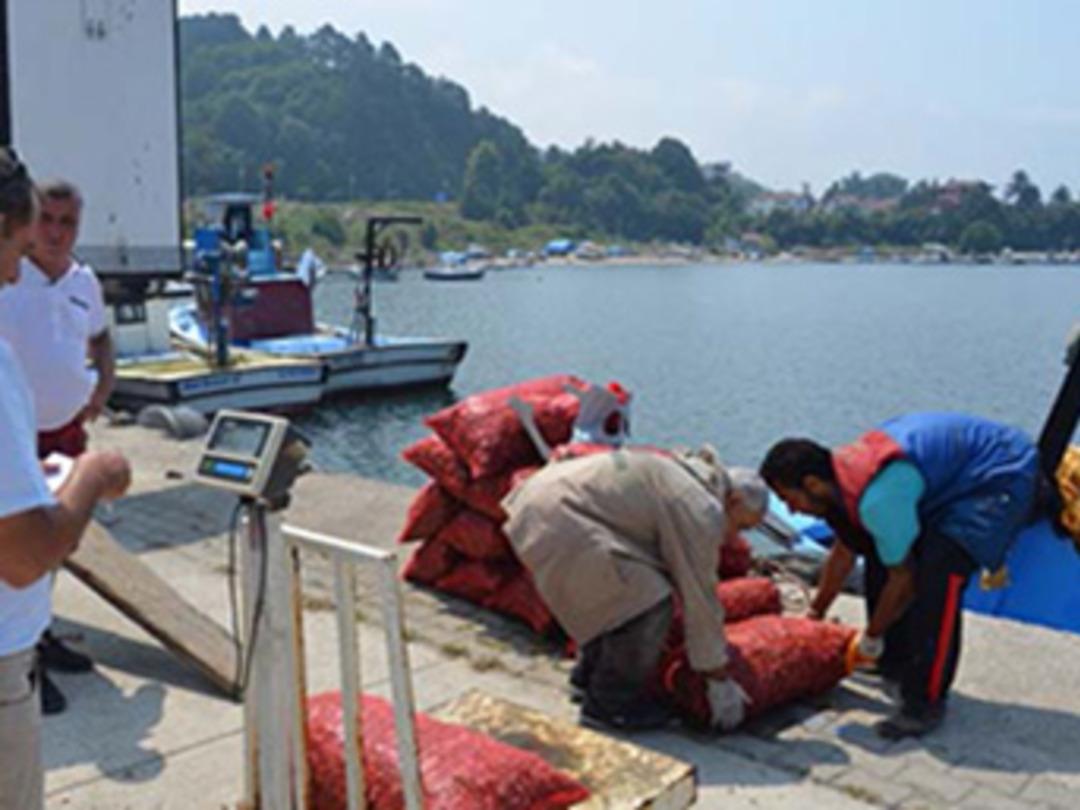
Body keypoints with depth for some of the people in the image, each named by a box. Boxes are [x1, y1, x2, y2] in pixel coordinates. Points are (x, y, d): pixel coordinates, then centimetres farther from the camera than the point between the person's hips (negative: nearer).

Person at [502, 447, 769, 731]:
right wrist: (720, 680, 6)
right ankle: (608, 704, 5)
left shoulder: (685, 475, 22)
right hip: (559, 522, -11)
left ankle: (588, 677, 32)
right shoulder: (702, 513, -8)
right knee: (649, 602, -8)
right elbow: (700, 598, -5)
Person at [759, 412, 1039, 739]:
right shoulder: (843, 470, -3)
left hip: (1003, 476, -10)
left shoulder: (876, 497, -33)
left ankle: (924, 703, -12)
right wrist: (815, 614, 24)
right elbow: (843, 553, 14)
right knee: (881, 550, 12)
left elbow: (904, 578, -20)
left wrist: (870, 640, -5)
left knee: (939, 574, -25)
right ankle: (895, 663, 28)